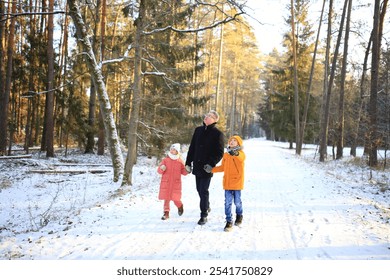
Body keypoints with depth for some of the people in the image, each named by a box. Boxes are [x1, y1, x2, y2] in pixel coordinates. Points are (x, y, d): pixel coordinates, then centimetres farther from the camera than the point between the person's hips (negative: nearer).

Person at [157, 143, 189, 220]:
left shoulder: (180, 161, 3)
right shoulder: (165, 160, 2)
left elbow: (183, 171, 7)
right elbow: (159, 170, 3)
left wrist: (187, 171, -13)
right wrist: (161, 168, -19)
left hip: (176, 183, 0)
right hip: (166, 182, 1)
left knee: (175, 198, 0)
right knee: (166, 198, 1)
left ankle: (180, 206, 33)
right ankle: (166, 213, 11)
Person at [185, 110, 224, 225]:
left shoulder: (217, 134, -7)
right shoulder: (198, 130, 9)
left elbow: (219, 153, -8)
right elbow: (192, 148, 13)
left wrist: (211, 164, -20)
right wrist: (188, 163, 10)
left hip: (207, 168, -5)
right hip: (197, 166, 6)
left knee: (203, 191, -5)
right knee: (199, 189, 15)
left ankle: (204, 215, 6)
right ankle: (206, 206, 39)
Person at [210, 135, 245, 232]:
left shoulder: (240, 154, -5)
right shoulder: (226, 154, 10)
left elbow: (241, 158, -31)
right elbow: (222, 167, 18)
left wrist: (235, 154, -52)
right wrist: (212, 169, 9)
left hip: (237, 181, -4)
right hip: (227, 182, 4)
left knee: (237, 201, 5)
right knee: (228, 202, 0)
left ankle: (239, 215, 34)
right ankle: (229, 221, 6)